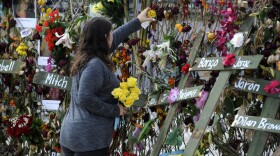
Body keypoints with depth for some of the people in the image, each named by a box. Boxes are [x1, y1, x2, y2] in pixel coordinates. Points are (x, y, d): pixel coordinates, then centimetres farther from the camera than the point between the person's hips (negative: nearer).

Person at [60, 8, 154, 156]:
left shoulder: (86, 58, 12)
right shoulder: (95, 65, -17)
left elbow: (114, 39, 26)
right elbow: (85, 98, -26)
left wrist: (137, 21, 35)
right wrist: (114, 110, -15)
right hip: (89, 139, -9)